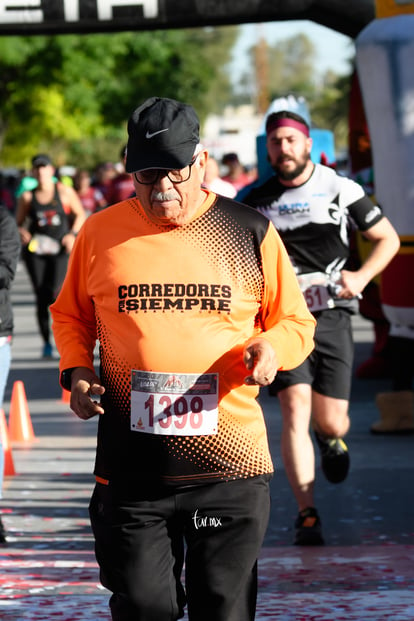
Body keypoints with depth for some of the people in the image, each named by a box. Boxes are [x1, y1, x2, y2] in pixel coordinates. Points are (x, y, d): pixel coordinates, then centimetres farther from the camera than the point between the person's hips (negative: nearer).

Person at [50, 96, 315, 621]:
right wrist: (76, 372, 1)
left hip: (230, 463, 0)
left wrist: (272, 347, -10)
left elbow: (295, 321, 12)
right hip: (130, 467, 0)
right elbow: (70, 315, 19)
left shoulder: (250, 233, 4)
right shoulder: (101, 233, 5)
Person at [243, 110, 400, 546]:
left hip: (331, 315, 0)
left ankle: (331, 438, 40)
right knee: (295, 410, -16)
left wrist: (361, 276, -7)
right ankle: (307, 515, -14)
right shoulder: (256, 200, 5)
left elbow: (388, 239, 9)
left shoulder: (340, 190, 2)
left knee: (331, 424, 0)